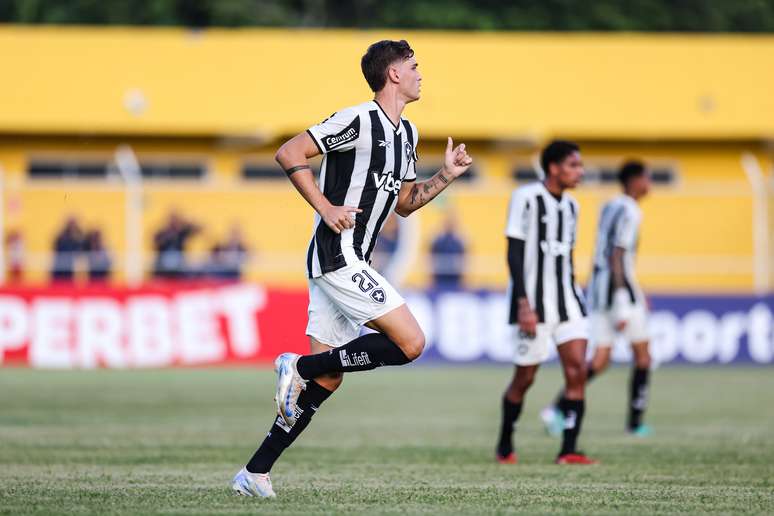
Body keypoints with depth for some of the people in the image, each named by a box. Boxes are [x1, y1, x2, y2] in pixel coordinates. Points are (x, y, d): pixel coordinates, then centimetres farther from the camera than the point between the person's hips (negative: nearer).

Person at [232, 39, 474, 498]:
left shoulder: (407, 134, 17)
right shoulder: (359, 120, -12)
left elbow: (403, 204, 26)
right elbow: (289, 154, -13)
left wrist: (447, 176, 13)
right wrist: (326, 209, -17)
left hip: (350, 262, 10)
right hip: (337, 257, -10)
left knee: (327, 380, 6)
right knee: (410, 343, -14)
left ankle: (255, 473, 8)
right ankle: (301, 365, -8)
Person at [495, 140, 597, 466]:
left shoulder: (570, 205, 13)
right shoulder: (526, 198, -8)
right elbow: (514, 254, -11)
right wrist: (523, 304, -18)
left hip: (566, 300, 6)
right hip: (534, 301, -6)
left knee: (577, 370, -9)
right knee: (525, 377, 3)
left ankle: (568, 450, -10)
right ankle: (505, 447, 23)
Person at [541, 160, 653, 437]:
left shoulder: (608, 207, 16)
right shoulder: (630, 212, -12)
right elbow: (617, 256, -20)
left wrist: (637, 292, 31)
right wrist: (622, 306, -23)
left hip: (598, 284, 8)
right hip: (619, 286, -8)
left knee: (600, 361, 5)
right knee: (642, 354, 7)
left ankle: (557, 408, -12)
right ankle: (635, 422, 10)